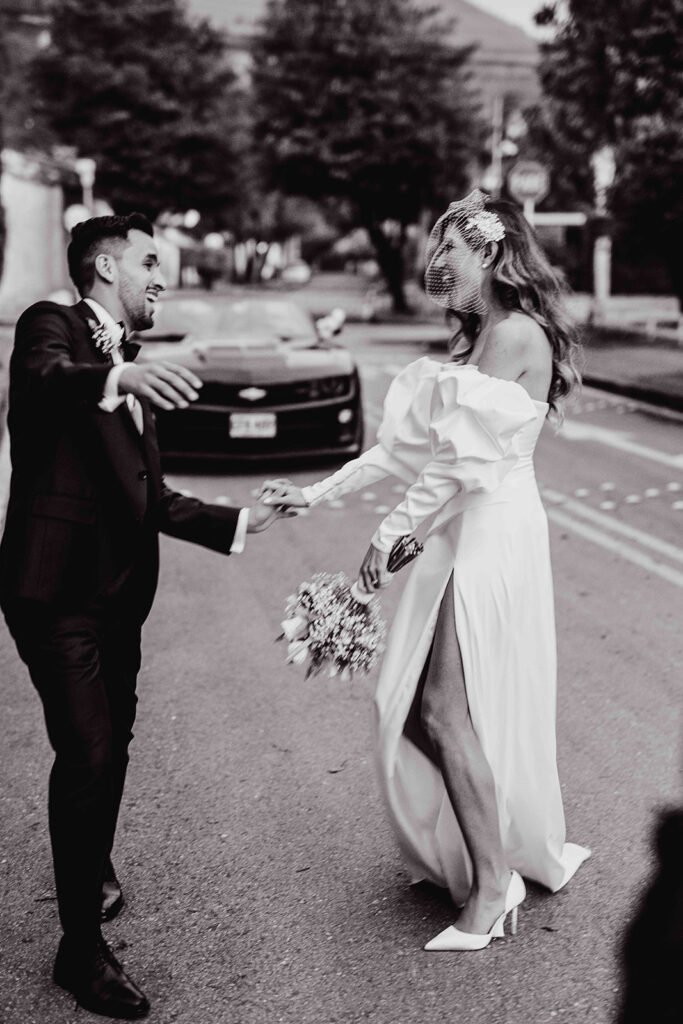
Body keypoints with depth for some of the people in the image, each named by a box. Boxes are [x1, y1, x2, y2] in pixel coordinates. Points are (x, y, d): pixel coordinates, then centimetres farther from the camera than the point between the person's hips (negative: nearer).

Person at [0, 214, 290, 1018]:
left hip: (119, 590, 8)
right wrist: (117, 375, -48)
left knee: (111, 746, 20)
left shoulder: (131, 371, 19)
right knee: (88, 755, -8)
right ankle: (81, 947, 5)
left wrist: (236, 521, 16)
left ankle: (91, 870, 44)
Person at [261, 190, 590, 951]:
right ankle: (489, 859, 27)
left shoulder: (516, 333, -13)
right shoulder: (474, 341, 16)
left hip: (493, 538, -9)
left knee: (448, 712, -5)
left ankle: (492, 887, 10)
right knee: (414, 709, 12)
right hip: (460, 537, 9)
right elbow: (406, 444, 13)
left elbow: (464, 457, -19)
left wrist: (392, 530, -14)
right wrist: (315, 494, 8)